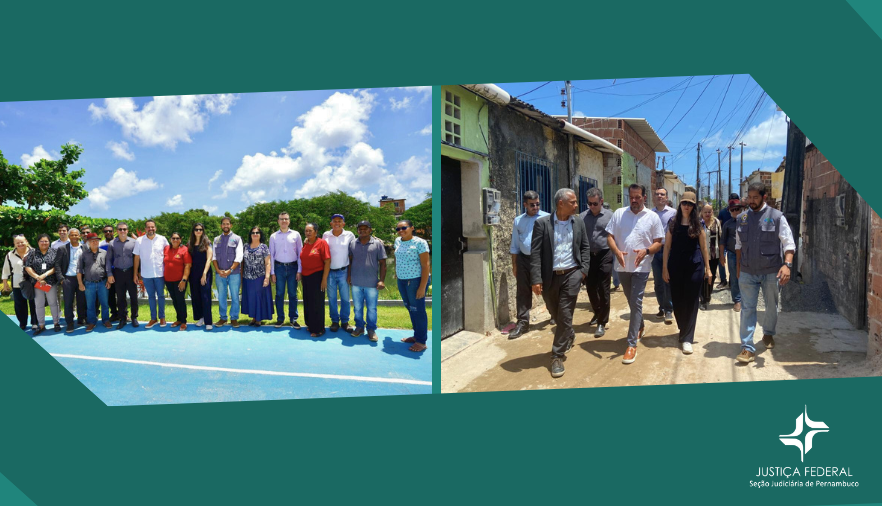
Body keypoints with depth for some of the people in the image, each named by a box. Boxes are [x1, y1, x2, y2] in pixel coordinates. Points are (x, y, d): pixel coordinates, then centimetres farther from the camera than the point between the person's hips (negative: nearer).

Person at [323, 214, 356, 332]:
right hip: (329, 271, 1)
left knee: (345, 298, 2)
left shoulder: (349, 235, -2)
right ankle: (334, 321, 20)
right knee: (331, 298, 7)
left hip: (343, 271, -1)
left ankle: (345, 321, 15)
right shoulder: (325, 235, 3)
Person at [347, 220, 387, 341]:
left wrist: (381, 280, -7)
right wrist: (349, 275, 7)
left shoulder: (378, 244, -2)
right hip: (356, 283, 3)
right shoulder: (352, 244, 6)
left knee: (372, 308, 5)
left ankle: (371, 329, 17)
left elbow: (382, 263, -2)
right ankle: (359, 327, 27)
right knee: (357, 307, 12)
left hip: (372, 283, -2)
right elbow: (350, 261, 14)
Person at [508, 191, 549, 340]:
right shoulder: (518, 220, 8)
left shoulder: (546, 218, -3)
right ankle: (522, 323, 9)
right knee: (523, 292, 4)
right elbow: (515, 245, 11)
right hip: (524, 259, 3)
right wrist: (514, 265, 9)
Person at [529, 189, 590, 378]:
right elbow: (535, 253, -9)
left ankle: (557, 356, 5)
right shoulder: (542, 223, -6)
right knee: (556, 315, 15)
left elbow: (585, 247, 12)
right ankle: (569, 336, 45)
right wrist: (536, 279, -15)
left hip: (571, 274, 1)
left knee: (565, 315, -5)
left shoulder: (578, 223, 5)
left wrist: (584, 269, -1)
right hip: (550, 277, 0)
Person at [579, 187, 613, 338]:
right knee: (591, 288, 13)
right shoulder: (582, 217, 3)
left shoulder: (610, 216, -3)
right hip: (588, 256, 3)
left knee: (603, 290, 0)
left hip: (604, 256, -3)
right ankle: (598, 313, 38)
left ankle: (602, 322, 9)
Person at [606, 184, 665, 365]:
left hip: (641, 267, -3)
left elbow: (659, 242, 0)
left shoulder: (652, 217, -2)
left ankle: (632, 344, -5)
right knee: (631, 301, 19)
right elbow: (610, 236, 3)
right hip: (622, 266, 3)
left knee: (636, 303, -8)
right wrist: (617, 251, -17)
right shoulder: (619, 213, 3)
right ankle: (640, 327, 44)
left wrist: (646, 251, -21)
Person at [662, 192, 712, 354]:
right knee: (677, 300, 6)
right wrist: (665, 267, -1)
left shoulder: (698, 225, 4)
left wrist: (708, 268, 4)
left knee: (691, 301, -2)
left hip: (694, 266, -1)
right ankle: (685, 331, 27)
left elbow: (703, 247, 6)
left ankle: (687, 338, 0)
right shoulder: (673, 223, 6)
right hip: (676, 266, 1)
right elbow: (667, 246, 4)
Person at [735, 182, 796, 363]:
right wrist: (738, 267, 15)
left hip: (771, 272, -1)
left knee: (772, 306, 16)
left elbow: (788, 243, -10)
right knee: (747, 309, -2)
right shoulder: (742, 218, 5)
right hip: (747, 272, 2)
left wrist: (787, 264, -24)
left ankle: (768, 333, 41)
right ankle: (747, 347, 1)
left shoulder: (776, 217, -6)